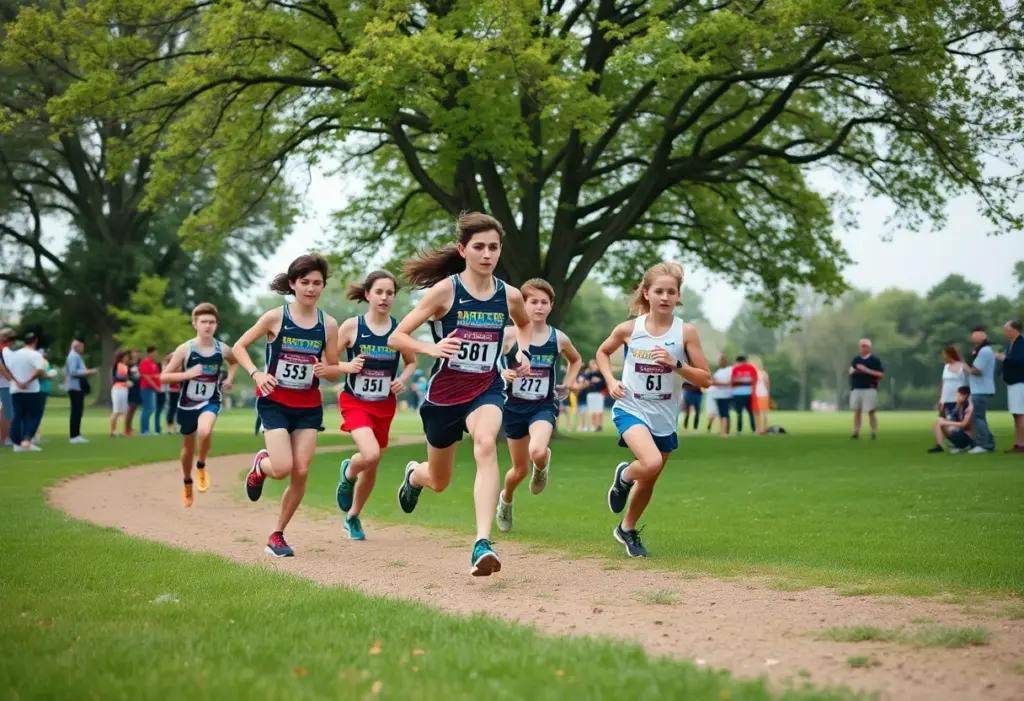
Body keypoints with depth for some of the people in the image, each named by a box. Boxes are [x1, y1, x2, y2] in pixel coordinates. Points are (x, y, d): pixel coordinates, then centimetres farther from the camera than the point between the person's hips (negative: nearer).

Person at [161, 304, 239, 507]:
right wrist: (187, 374, -25)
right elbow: (163, 376, -12)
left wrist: (229, 378, 1)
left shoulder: (222, 349, -7)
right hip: (187, 405, 0)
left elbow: (235, 362, 18)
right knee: (188, 448, 15)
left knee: (205, 431, -33)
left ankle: (201, 466, -4)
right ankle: (187, 483, 43)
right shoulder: (185, 349, -14)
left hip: (210, 402, 0)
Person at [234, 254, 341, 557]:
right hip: (274, 403, -3)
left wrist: (326, 370, -18)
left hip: (309, 407, 3)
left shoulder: (328, 324, -2)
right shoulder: (275, 318, -9)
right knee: (282, 469, -16)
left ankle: (277, 536, 13)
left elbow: (335, 371, 6)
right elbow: (239, 346, 0)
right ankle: (261, 464, 22)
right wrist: (256, 374, -16)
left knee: (301, 472, -4)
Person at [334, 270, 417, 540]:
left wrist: (403, 379, -7)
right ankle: (348, 473, 10)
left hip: (385, 406, 3)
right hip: (355, 402, -3)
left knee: (371, 467, 11)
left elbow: (412, 362, 13)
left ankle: (353, 517, 36)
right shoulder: (351, 326, -10)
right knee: (371, 454, -27)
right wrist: (347, 366, -23)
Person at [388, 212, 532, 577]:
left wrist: (523, 352, 2)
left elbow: (525, 324, 22)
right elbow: (397, 337, -13)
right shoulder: (444, 290, -14)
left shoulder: (509, 295, -3)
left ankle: (483, 544, -40)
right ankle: (414, 475, 58)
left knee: (486, 444, -34)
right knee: (439, 482, 17)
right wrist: (432, 348, -31)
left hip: (487, 389, 1)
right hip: (444, 392, -1)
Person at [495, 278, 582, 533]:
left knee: (537, 451, -30)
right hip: (514, 407, 0)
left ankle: (542, 464, 8)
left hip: (544, 407, 0)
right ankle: (505, 500, 42)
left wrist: (567, 384, 6)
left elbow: (576, 360, 19)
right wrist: (503, 374, -23)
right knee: (520, 469, 8)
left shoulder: (558, 339, -2)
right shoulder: (509, 335, -9)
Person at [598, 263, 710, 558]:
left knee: (649, 480, 14)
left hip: (664, 418, 2)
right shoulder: (629, 329, -6)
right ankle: (624, 476, 6)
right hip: (631, 409, -2)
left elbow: (705, 379, -6)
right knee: (651, 463, -29)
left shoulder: (685, 332, -7)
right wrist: (611, 381, -2)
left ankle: (627, 529, 39)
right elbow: (603, 352, 15)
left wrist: (675, 364, -21)